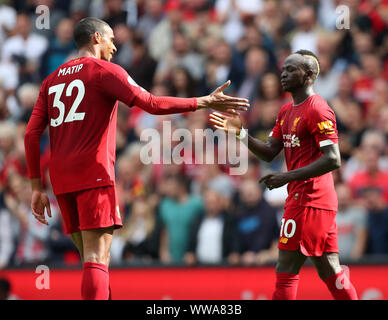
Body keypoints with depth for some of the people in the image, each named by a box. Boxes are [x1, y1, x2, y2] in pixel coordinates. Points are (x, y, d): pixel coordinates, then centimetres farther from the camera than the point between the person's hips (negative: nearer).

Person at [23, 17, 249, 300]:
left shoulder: (52, 80, 19)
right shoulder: (105, 70, 0)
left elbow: (32, 134, 13)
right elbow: (151, 104, -10)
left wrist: (37, 187, 14)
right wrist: (203, 102, -4)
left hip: (61, 179, 7)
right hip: (94, 173, -7)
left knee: (91, 257, 13)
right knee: (97, 259, -12)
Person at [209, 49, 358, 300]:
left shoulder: (318, 110, -13)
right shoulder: (286, 112, 17)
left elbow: (333, 159, -20)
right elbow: (269, 153, 14)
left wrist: (288, 177, -22)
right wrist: (241, 133, -1)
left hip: (308, 201, -10)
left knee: (286, 271, -7)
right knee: (330, 272, 10)